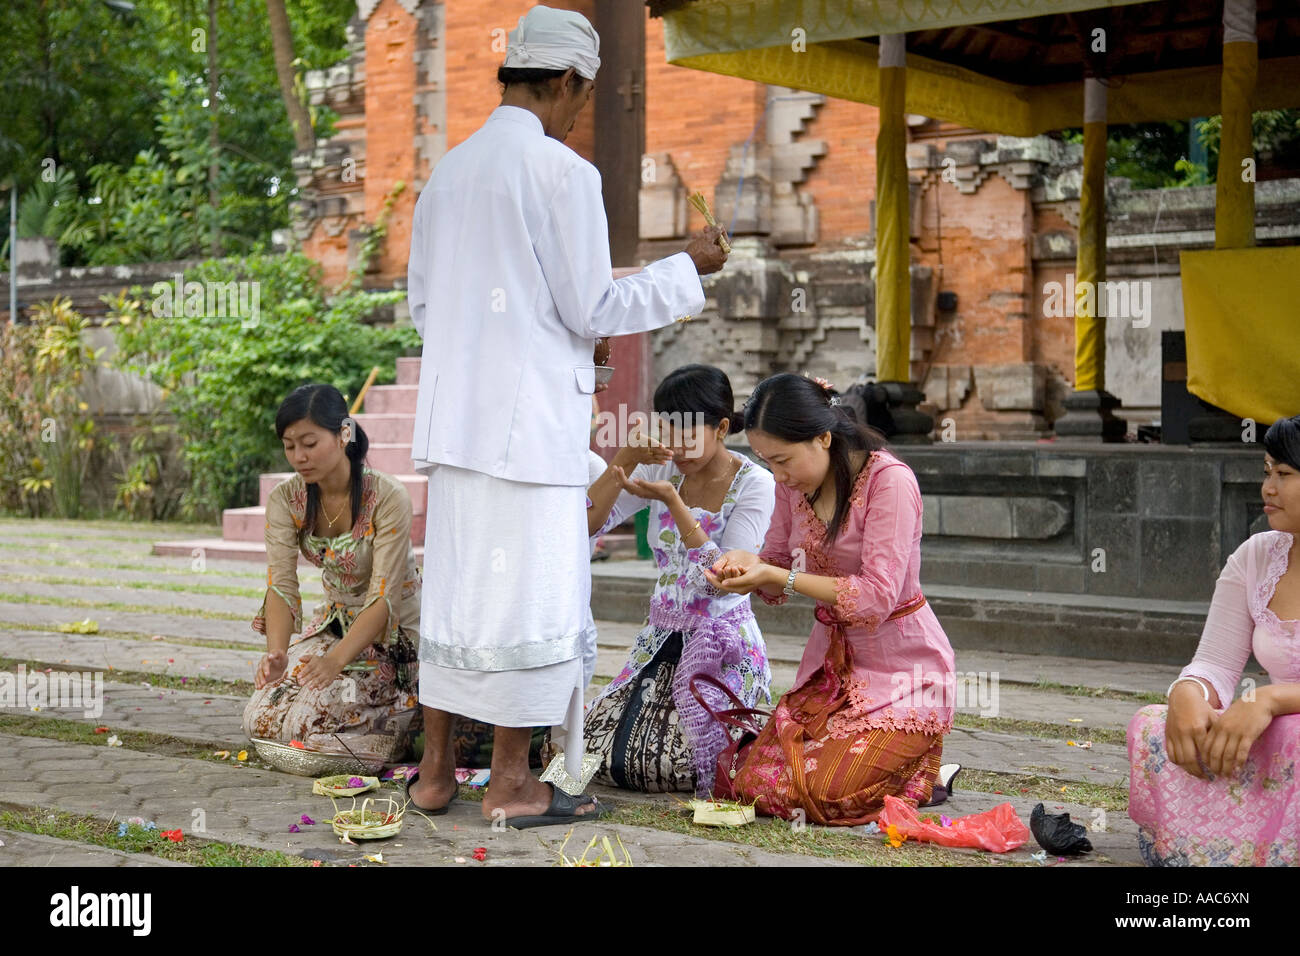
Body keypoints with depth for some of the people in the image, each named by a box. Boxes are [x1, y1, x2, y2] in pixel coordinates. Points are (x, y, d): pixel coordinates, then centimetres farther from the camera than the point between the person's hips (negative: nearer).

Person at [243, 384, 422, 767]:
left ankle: (412, 718, 3)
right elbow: (281, 584, -18)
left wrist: (337, 659, -45)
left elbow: (383, 598, -28)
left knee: (308, 718, -24)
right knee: (261, 718, -12)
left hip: (392, 634, -5)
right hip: (334, 623, 6)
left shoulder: (387, 497, -24)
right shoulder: (285, 499, -9)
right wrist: (276, 652, -38)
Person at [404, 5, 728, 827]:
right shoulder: (562, 172, -10)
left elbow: (423, 303, 16)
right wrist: (688, 269, 2)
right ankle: (511, 783, 8)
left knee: (456, 586, 13)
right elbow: (593, 308, -9)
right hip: (532, 420, -7)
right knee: (533, 595, 1)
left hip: (455, 413, 7)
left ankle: (437, 769, 20)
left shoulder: (448, 173, 12)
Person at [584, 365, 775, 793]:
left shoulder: (754, 485, -11)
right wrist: (623, 462, -18)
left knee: (667, 765, -19)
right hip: (661, 638, 6)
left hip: (721, 646, -6)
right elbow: (585, 525, -5)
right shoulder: (661, 470, 3)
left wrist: (672, 501, -26)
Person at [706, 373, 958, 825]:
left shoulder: (889, 480, -20)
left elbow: (876, 598, -25)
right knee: (755, 784, -6)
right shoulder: (795, 481, 1)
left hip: (901, 667, -7)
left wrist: (778, 576, -27)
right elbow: (779, 575, 11)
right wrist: (748, 565, -13)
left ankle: (923, 771, 8)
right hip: (831, 660, 7)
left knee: (824, 794, -21)